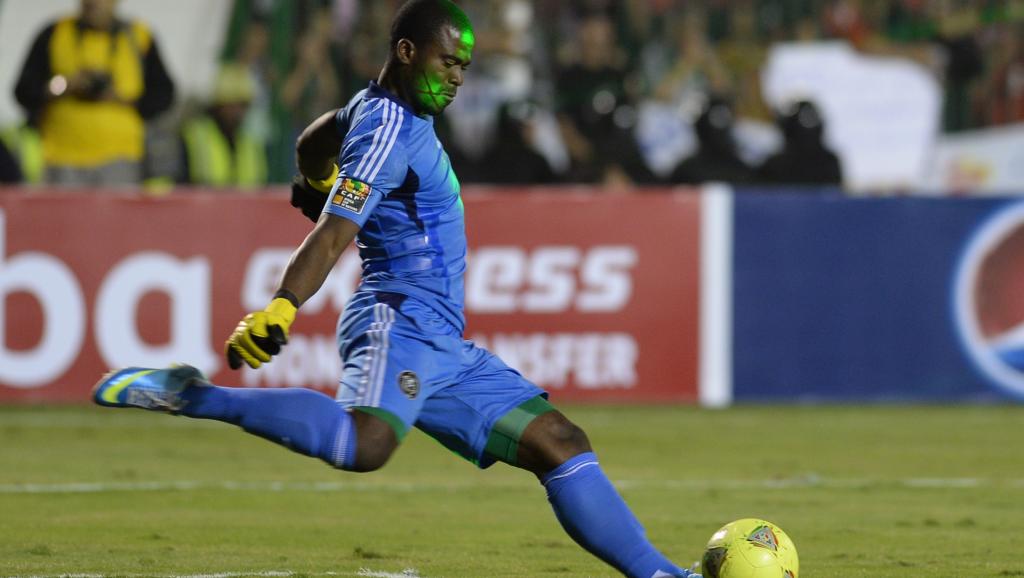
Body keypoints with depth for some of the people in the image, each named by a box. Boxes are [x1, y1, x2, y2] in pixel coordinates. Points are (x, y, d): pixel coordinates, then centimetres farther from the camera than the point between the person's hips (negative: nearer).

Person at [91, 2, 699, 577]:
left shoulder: (376, 106, 17)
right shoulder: (391, 131, -12)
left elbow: (312, 146, 38)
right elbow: (333, 236, -24)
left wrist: (318, 187, 59)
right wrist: (281, 307, -37)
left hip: (444, 347, 10)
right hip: (400, 322, -10)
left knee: (562, 445, 7)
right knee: (364, 444, -38)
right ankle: (192, 397, -27)